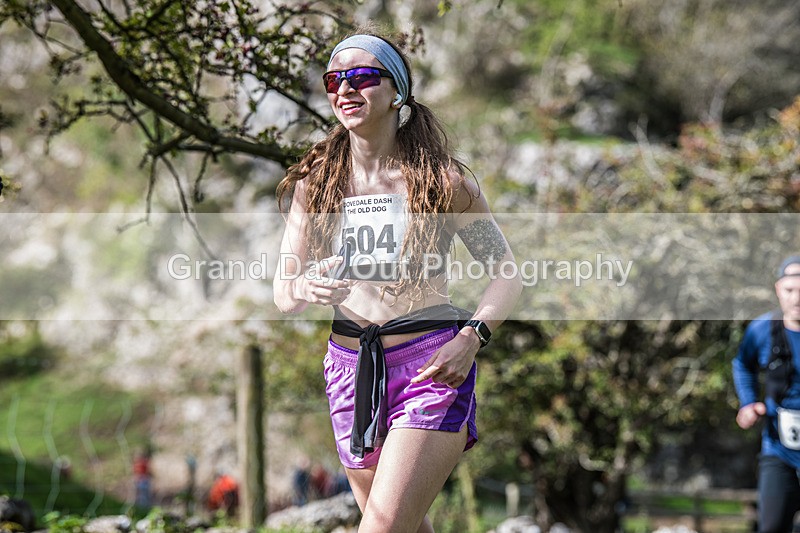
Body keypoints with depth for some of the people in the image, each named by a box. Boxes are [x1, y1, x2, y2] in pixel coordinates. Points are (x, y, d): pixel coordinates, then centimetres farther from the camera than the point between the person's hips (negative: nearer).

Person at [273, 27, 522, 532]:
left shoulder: (444, 180, -3)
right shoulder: (313, 184, 5)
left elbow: (507, 276, 1)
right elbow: (282, 292, 3)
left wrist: (470, 338, -16)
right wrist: (305, 288, -21)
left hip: (432, 364, -4)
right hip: (351, 368, 4)